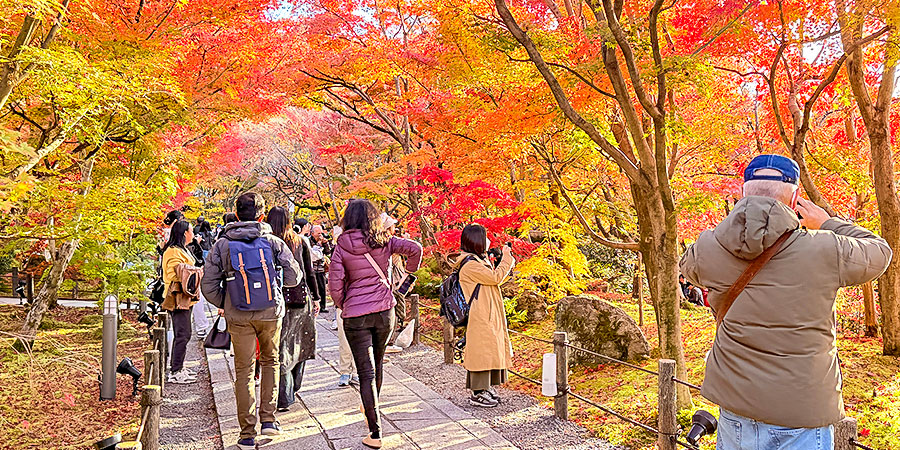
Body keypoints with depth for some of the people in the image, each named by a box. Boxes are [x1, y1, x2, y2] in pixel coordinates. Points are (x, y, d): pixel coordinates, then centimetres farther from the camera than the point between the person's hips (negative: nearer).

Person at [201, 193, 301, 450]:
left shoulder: (221, 246, -4)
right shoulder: (273, 242, -5)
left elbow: (209, 286, -4)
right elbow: (293, 276, -3)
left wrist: (224, 305, 14)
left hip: (239, 317, 0)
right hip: (271, 313, 0)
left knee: (244, 372, 8)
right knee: (270, 361, 21)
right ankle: (269, 419, 16)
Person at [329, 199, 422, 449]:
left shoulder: (341, 248, -6)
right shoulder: (383, 241, -2)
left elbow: (335, 286, -8)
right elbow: (415, 248, -11)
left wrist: (342, 306, 11)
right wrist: (410, 271, 8)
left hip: (355, 315, -3)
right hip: (384, 309, 3)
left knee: (366, 372, 0)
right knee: (377, 363, 23)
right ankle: (372, 409, 44)